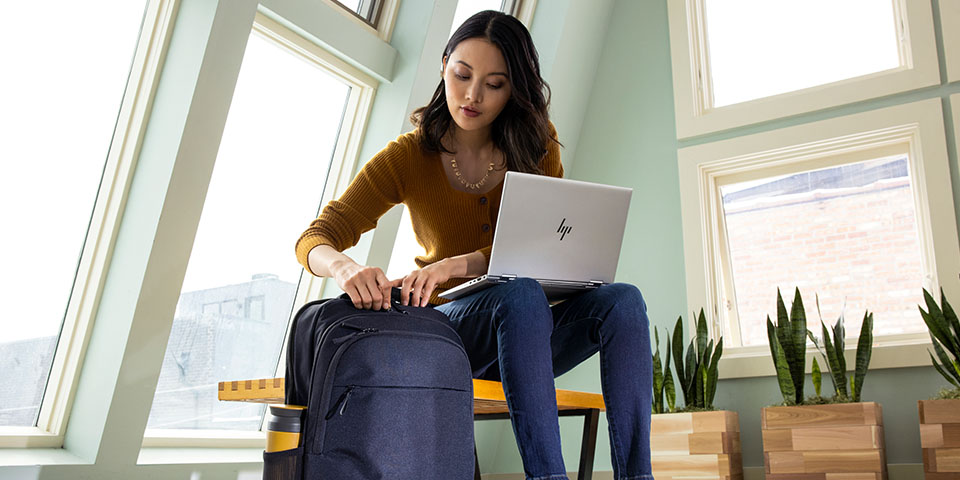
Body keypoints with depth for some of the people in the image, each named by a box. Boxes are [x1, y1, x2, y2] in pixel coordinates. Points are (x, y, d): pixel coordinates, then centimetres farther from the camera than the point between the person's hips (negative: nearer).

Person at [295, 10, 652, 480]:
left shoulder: (537, 150, 2)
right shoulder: (408, 155, -3)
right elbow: (315, 239, -9)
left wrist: (458, 265, -32)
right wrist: (346, 267, -36)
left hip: (525, 335, 3)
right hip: (449, 325, -2)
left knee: (622, 300, -26)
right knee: (522, 293, -36)